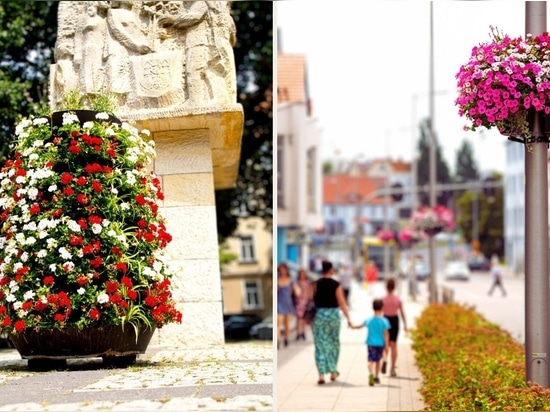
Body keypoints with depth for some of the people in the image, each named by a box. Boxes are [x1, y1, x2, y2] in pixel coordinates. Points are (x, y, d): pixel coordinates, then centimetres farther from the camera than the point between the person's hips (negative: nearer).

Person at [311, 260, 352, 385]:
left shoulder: (316, 284, -2)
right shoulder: (336, 285, -4)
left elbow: (311, 300, -4)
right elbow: (342, 303, -6)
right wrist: (348, 318, -2)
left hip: (319, 315, 0)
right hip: (333, 314, 0)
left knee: (320, 345, 1)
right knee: (334, 343, 18)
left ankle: (321, 374, -10)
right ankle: (333, 372, 29)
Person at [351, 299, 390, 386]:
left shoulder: (369, 320, 1)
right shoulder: (384, 321, -7)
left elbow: (360, 326, 14)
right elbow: (386, 334, -9)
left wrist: (353, 326, 33)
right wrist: (386, 345, -6)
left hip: (371, 343, 0)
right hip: (380, 344, 0)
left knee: (371, 360, -7)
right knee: (377, 360, 18)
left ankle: (371, 373, -34)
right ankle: (376, 377, 27)